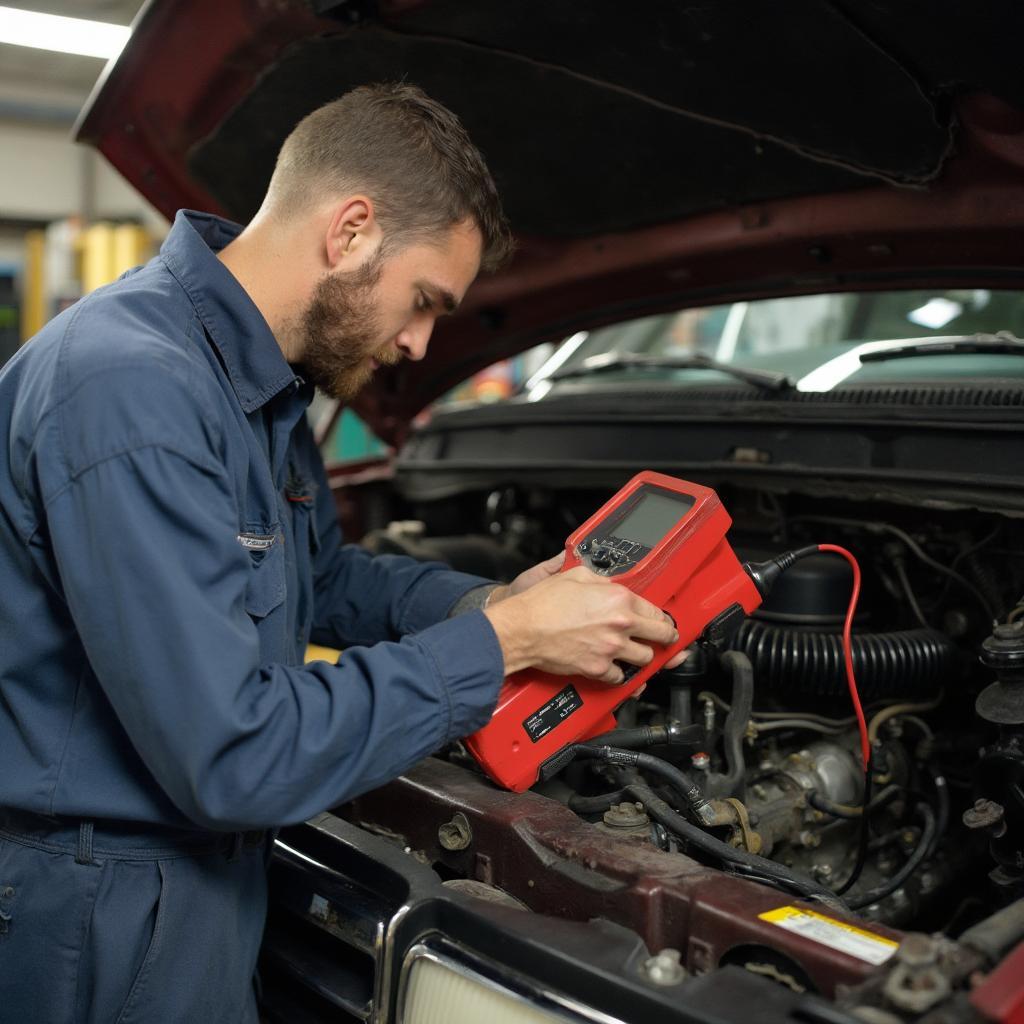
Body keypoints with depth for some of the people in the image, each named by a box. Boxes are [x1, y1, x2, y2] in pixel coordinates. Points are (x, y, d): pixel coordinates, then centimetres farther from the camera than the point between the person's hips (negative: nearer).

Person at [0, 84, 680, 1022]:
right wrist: (501, 642, -23)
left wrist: (496, 601, 0)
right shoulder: (130, 393, -29)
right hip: (101, 915, -9)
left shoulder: (262, 385, 4)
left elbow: (327, 578, 16)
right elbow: (233, 758, -31)